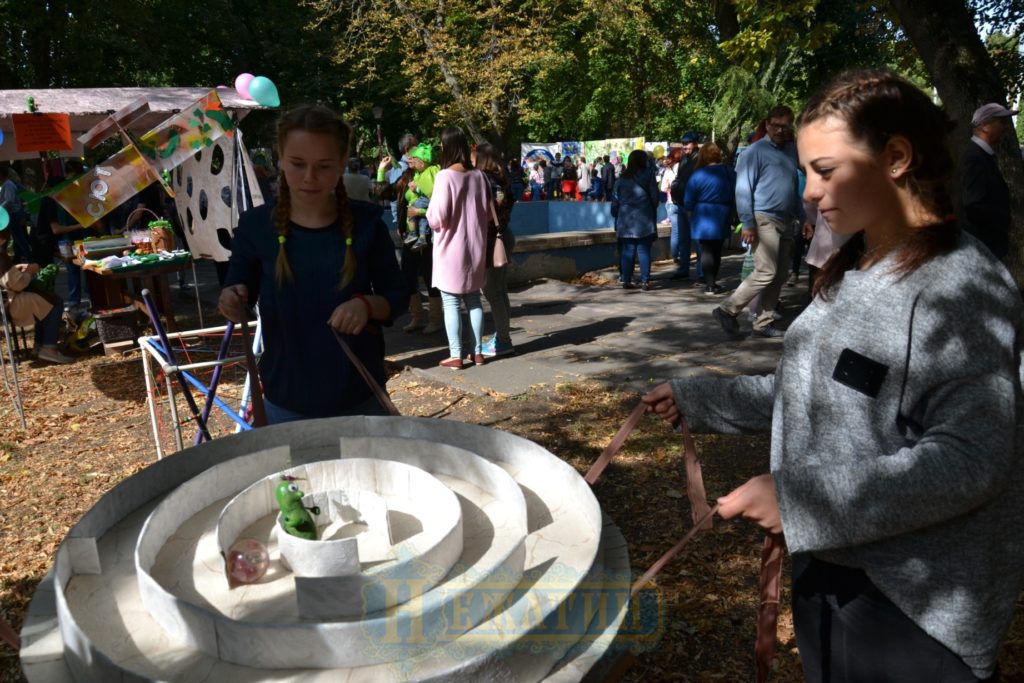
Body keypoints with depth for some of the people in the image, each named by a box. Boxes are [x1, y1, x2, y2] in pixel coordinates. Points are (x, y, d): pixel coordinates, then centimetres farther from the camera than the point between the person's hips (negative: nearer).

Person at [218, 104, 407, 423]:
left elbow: (397, 296, -1)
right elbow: (236, 296, 2)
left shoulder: (366, 222, -8)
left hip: (360, 394, 1)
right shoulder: (256, 225, -7)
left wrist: (367, 305, -21)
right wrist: (232, 302, -21)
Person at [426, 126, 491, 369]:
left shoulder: (445, 176, -15)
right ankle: (477, 352, 18)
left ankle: (455, 356, 5)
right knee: (474, 300, 13)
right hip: (475, 248, 5)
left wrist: (428, 213, 5)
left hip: (451, 250, -5)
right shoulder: (479, 176, 1)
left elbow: (438, 217, -15)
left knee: (451, 304, 2)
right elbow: (488, 213, 9)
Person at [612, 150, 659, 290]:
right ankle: (645, 281, -2)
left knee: (627, 251, 7)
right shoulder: (648, 175, -2)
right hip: (644, 220, -3)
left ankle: (626, 280, 6)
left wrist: (616, 214, 19)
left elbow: (616, 200, 9)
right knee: (644, 251, 0)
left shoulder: (623, 178, 7)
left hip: (626, 220, 3)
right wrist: (652, 212, 16)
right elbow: (654, 197, 0)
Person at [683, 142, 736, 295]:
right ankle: (713, 282, 23)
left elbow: (688, 201, -6)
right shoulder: (729, 173, 1)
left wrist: (690, 216, 9)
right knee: (717, 250, 14)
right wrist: (731, 215, 18)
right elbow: (735, 196, 7)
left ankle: (709, 284, -4)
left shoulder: (698, 175, -9)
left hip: (703, 217, -3)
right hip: (723, 217, 4)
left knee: (706, 250, 0)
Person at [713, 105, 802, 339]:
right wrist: (748, 224, -17)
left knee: (779, 276, 8)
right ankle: (728, 310, -4)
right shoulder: (756, 151, -6)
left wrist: (803, 217, 19)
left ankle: (764, 323, 15)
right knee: (766, 272, -14)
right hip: (764, 219, -7)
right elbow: (743, 189, -11)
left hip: (786, 221, 7)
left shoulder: (791, 150, 15)